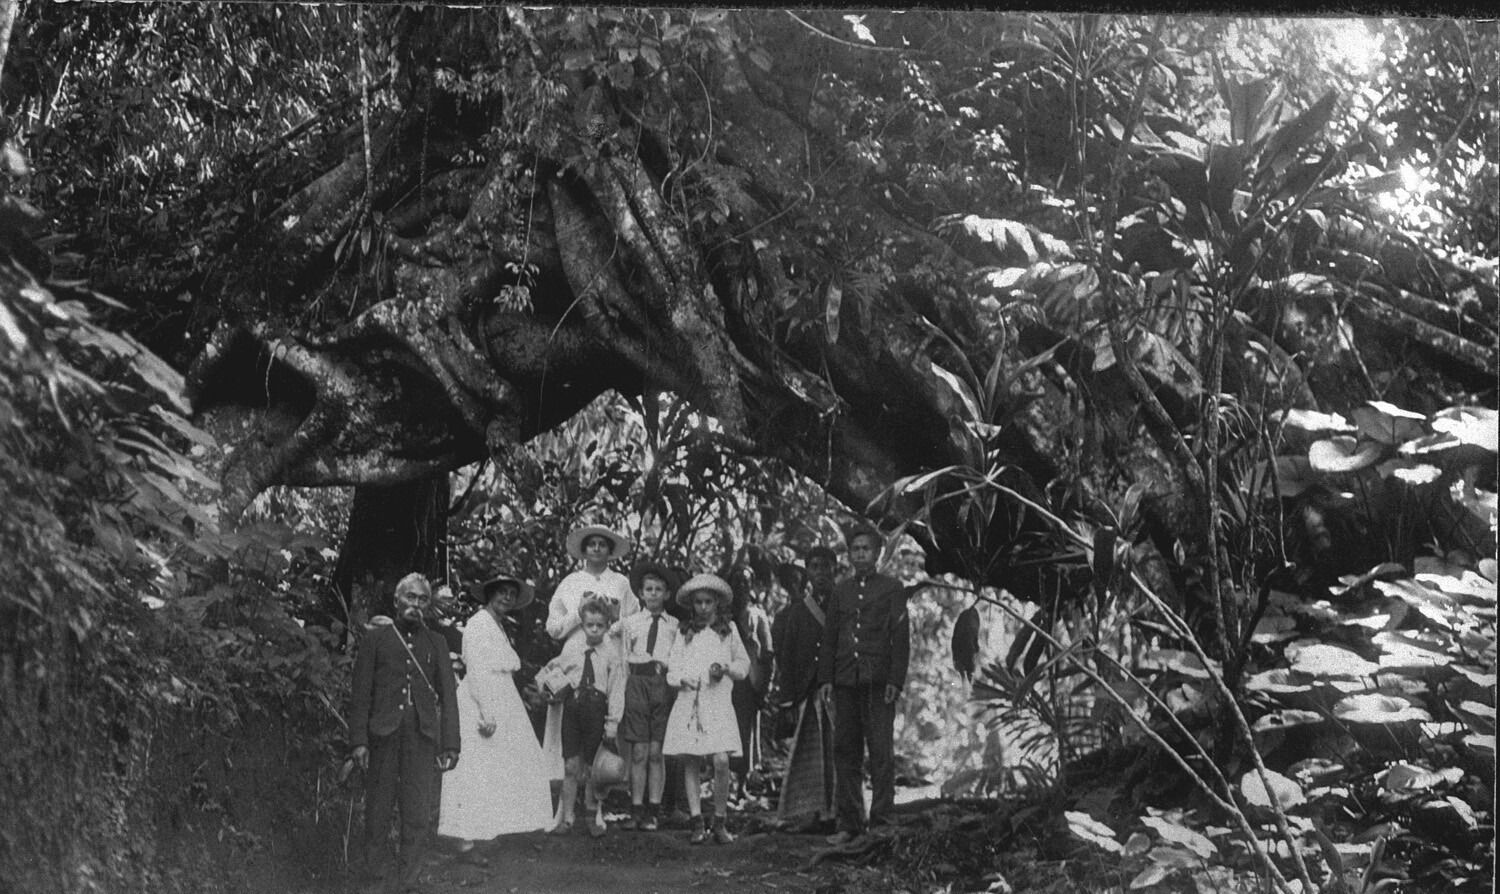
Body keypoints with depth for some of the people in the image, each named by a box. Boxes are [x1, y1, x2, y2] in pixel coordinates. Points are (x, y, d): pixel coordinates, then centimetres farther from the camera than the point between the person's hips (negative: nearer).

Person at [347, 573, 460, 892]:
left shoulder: (435, 644, 15)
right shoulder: (376, 638, 9)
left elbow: (448, 695, 11)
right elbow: (360, 692, 5)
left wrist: (450, 744, 3)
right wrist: (359, 740, -4)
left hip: (422, 734, 1)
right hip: (383, 733, -1)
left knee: (419, 814, -3)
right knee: (378, 809, 1)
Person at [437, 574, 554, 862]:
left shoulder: (498, 628, 18)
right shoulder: (478, 625, -12)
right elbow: (476, 671, -19)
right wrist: (487, 715, -24)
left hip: (500, 707, 10)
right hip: (480, 707, -10)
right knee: (475, 773, -8)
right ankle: (465, 845, -6)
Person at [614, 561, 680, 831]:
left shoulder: (674, 626, 9)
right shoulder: (629, 623, 12)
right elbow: (623, 661, 11)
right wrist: (621, 694, 6)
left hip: (665, 685, -1)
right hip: (637, 684, 1)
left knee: (656, 751, -2)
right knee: (639, 751, -1)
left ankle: (653, 810, 4)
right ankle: (637, 809, 3)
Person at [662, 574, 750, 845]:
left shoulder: (728, 630, 12)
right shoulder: (685, 632, 12)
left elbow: (744, 664, 17)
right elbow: (672, 668, 9)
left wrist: (725, 668, -2)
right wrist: (682, 679, -12)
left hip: (718, 700, -1)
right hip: (688, 701, 1)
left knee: (721, 761, -13)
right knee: (690, 762, -2)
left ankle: (719, 822, -1)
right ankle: (697, 821, 2)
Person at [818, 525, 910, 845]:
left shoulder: (892, 588, 5)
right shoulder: (840, 591, 16)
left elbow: (901, 637, 0)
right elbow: (829, 637, 16)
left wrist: (895, 680, -9)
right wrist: (825, 678, 7)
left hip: (878, 683, -4)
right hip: (845, 683, 4)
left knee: (881, 753, -5)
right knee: (845, 752, 4)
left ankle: (881, 821, -1)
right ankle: (849, 823, 9)